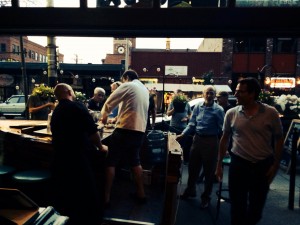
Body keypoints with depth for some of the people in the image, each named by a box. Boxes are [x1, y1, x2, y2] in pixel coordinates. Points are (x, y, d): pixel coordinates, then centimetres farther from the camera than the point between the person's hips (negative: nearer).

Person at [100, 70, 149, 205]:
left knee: (111, 162, 4)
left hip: (125, 130, -7)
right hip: (140, 131, 7)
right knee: (135, 161, 22)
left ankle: (106, 197, 9)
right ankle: (141, 193, 28)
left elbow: (109, 102, -2)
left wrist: (104, 116, 16)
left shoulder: (127, 86, -3)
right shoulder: (145, 90, 19)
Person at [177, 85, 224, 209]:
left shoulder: (218, 110, -9)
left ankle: (206, 196, 28)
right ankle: (190, 190, 39)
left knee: (209, 170, 9)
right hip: (197, 139, 4)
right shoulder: (197, 107, 3)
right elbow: (192, 124, 7)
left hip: (211, 141, -4)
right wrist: (183, 134, -3)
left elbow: (222, 129, -11)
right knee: (192, 167, 17)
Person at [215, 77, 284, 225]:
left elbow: (279, 139, 2)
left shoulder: (270, 113, -8)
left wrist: (275, 165, -2)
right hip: (238, 163, 0)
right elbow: (225, 139, 5)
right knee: (237, 205, 10)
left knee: (257, 206, 17)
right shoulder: (231, 113, -4)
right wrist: (219, 164, 6)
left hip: (263, 165, 0)